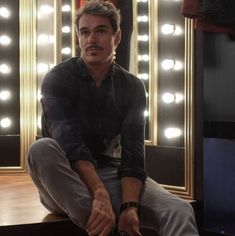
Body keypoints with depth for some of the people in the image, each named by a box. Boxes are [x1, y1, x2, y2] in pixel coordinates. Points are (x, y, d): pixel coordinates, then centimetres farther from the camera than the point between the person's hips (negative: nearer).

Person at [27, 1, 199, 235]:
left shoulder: (132, 87, 1)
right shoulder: (58, 79, -8)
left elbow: (133, 153, -10)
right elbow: (70, 144, -23)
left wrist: (130, 206, -29)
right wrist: (100, 195, -39)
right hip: (65, 177, -1)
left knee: (179, 211, -27)